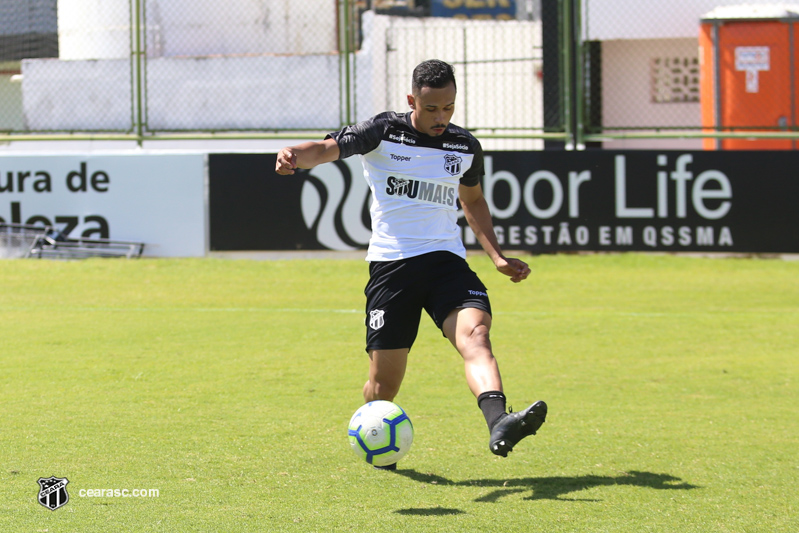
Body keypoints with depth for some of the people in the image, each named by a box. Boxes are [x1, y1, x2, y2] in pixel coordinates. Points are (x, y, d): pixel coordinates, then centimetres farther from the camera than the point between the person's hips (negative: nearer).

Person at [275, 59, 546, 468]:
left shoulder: (466, 147, 11)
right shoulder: (383, 132, -2)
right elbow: (330, 148, -16)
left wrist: (498, 257, 18)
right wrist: (295, 156, -39)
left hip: (447, 260, 2)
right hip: (391, 262, -2)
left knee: (475, 333, -27)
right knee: (385, 380, -1)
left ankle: (499, 426, -48)